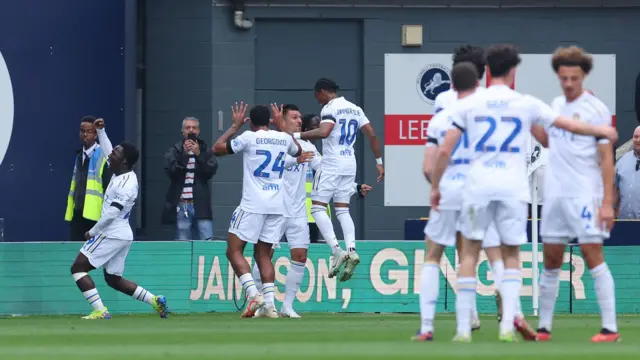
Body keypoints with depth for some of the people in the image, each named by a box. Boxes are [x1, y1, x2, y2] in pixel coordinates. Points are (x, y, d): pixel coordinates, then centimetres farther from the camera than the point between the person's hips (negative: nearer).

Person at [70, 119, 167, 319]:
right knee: (113, 279, 17)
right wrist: (101, 131, 25)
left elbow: (112, 213, -22)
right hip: (121, 235, 10)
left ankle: (99, 310, -13)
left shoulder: (125, 184, -19)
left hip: (111, 234, -10)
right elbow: (108, 153, 27)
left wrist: (92, 232, -13)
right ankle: (155, 300, 12)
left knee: (78, 267, -7)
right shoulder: (121, 175, 8)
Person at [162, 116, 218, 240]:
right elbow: (171, 171, -7)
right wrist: (184, 154, -16)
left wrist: (199, 154, -17)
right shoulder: (173, 151, 8)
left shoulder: (205, 150, 9)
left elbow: (211, 171, -6)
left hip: (201, 205, 0)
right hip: (181, 205, 0)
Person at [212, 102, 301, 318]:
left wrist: (235, 126, 16)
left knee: (234, 251, 2)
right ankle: (269, 304, 0)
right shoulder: (284, 138, 9)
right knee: (263, 254, 12)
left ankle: (253, 294, -15)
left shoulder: (249, 138, -5)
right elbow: (299, 152, 33)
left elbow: (217, 149, 6)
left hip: (252, 204, -5)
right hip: (278, 206, 5)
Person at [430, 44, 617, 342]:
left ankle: (463, 328, 6)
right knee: (512, 257, 12)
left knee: (469, 254, 11)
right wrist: (603, 131, 32)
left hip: (478, 186, 0)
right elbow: (570, 126, 15)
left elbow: (444, 150, -1)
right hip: (513, 188, 0)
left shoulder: (468, 104, 3)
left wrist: (435, 186, 11)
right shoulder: (526, 104, 4)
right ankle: (508, 325, -2)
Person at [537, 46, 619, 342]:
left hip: (585, 195, -6)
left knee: (593, 255, -10)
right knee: (551, 261, 8)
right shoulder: (556, 105, 12)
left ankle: (610, 327, -9)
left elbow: (606, 158, -9)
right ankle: (544, 326, 15)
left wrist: (607, 201, -13)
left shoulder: (596, 109, -7)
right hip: (555, 195, 6)